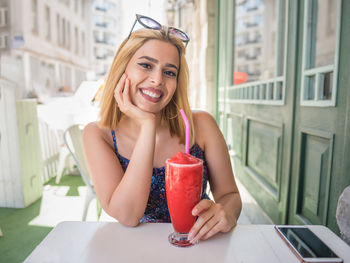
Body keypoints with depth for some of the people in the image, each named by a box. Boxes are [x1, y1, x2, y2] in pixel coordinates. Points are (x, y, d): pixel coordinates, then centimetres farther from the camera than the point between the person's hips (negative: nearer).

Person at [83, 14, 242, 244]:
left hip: (198, 245, 1)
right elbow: (127, 216, -20)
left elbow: (230, 195, -3)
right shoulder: (98, 135, -10)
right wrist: (147, 126, -24)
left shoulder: (201, 125, -11)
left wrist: (226, 213, -25)